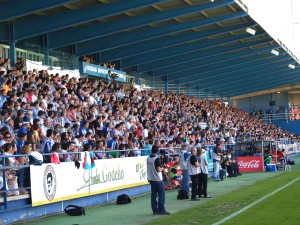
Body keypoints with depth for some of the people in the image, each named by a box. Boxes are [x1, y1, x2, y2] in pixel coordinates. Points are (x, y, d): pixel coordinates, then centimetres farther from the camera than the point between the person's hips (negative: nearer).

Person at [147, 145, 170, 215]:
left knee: (153, 194, 8)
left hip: (151, 179, 7)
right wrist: (162, 168, 2)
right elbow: (158, 169, -18)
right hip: (157, 179, -7)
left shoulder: (148, 158, 6)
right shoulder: (156, 159, -16)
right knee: (161, 194, 0)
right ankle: (161, 210, -2)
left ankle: (155, 210, 9)